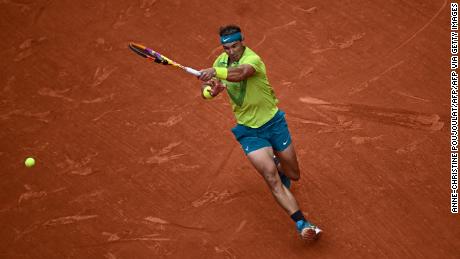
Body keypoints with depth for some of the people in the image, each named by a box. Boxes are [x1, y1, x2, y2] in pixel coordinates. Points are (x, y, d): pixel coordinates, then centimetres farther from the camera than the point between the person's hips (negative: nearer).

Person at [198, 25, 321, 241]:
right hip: (249, 131, 2)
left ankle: (277, 164, 49)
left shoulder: (252, 59, -22)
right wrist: (211, 90, -20)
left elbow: (239, 73, -46)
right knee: (272, 178, -16)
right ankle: (301, 223, -15)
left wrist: (215, 71, -60)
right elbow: (205, 89, 2)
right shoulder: (222, 60, -2)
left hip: (274, 122, -2)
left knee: (293, 175, 13)